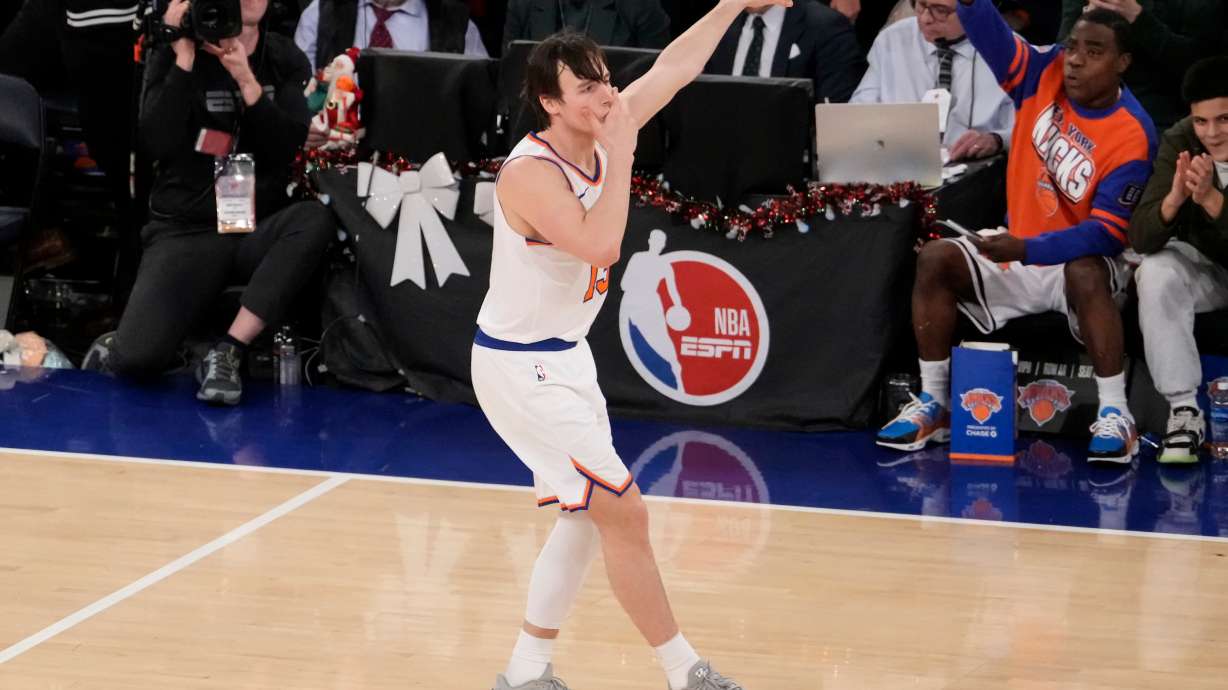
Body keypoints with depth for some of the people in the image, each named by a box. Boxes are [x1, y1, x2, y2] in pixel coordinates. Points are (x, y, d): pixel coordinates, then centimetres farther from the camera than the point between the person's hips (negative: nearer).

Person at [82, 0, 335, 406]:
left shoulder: (285, 61, 6)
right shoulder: (172, 55, 0)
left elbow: (287, 148, -9)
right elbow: (157, 144, -15)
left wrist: (246, 80, -20)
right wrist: (185, 58, -16)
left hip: (258, 230, 3)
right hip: (187, 230, -2)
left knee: (316, 218, -35)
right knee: (138, 359, -27)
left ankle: (227, 353, -26)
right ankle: (115, 348, 14)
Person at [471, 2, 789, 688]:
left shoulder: (600, 138, -1)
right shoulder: (531, 173, -25)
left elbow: (675, 67, 10)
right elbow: (601, 246, -39)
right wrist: (622, 154, -32)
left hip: (565, 357, 9)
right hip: (521, 369, -9)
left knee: (591, 516, 14)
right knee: (625, 512, -7)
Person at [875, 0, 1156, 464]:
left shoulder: (1133, 136, -21)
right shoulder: (1047, 74, -7)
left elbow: (1108, 233, -25)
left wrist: (1026, 249, -37)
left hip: (1083, 262, -5)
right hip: (1018, 252, 5)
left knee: (1085, 274, -37)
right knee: (936, 261, -14)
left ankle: (1114, 416, -32)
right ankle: (932, 404, -8)